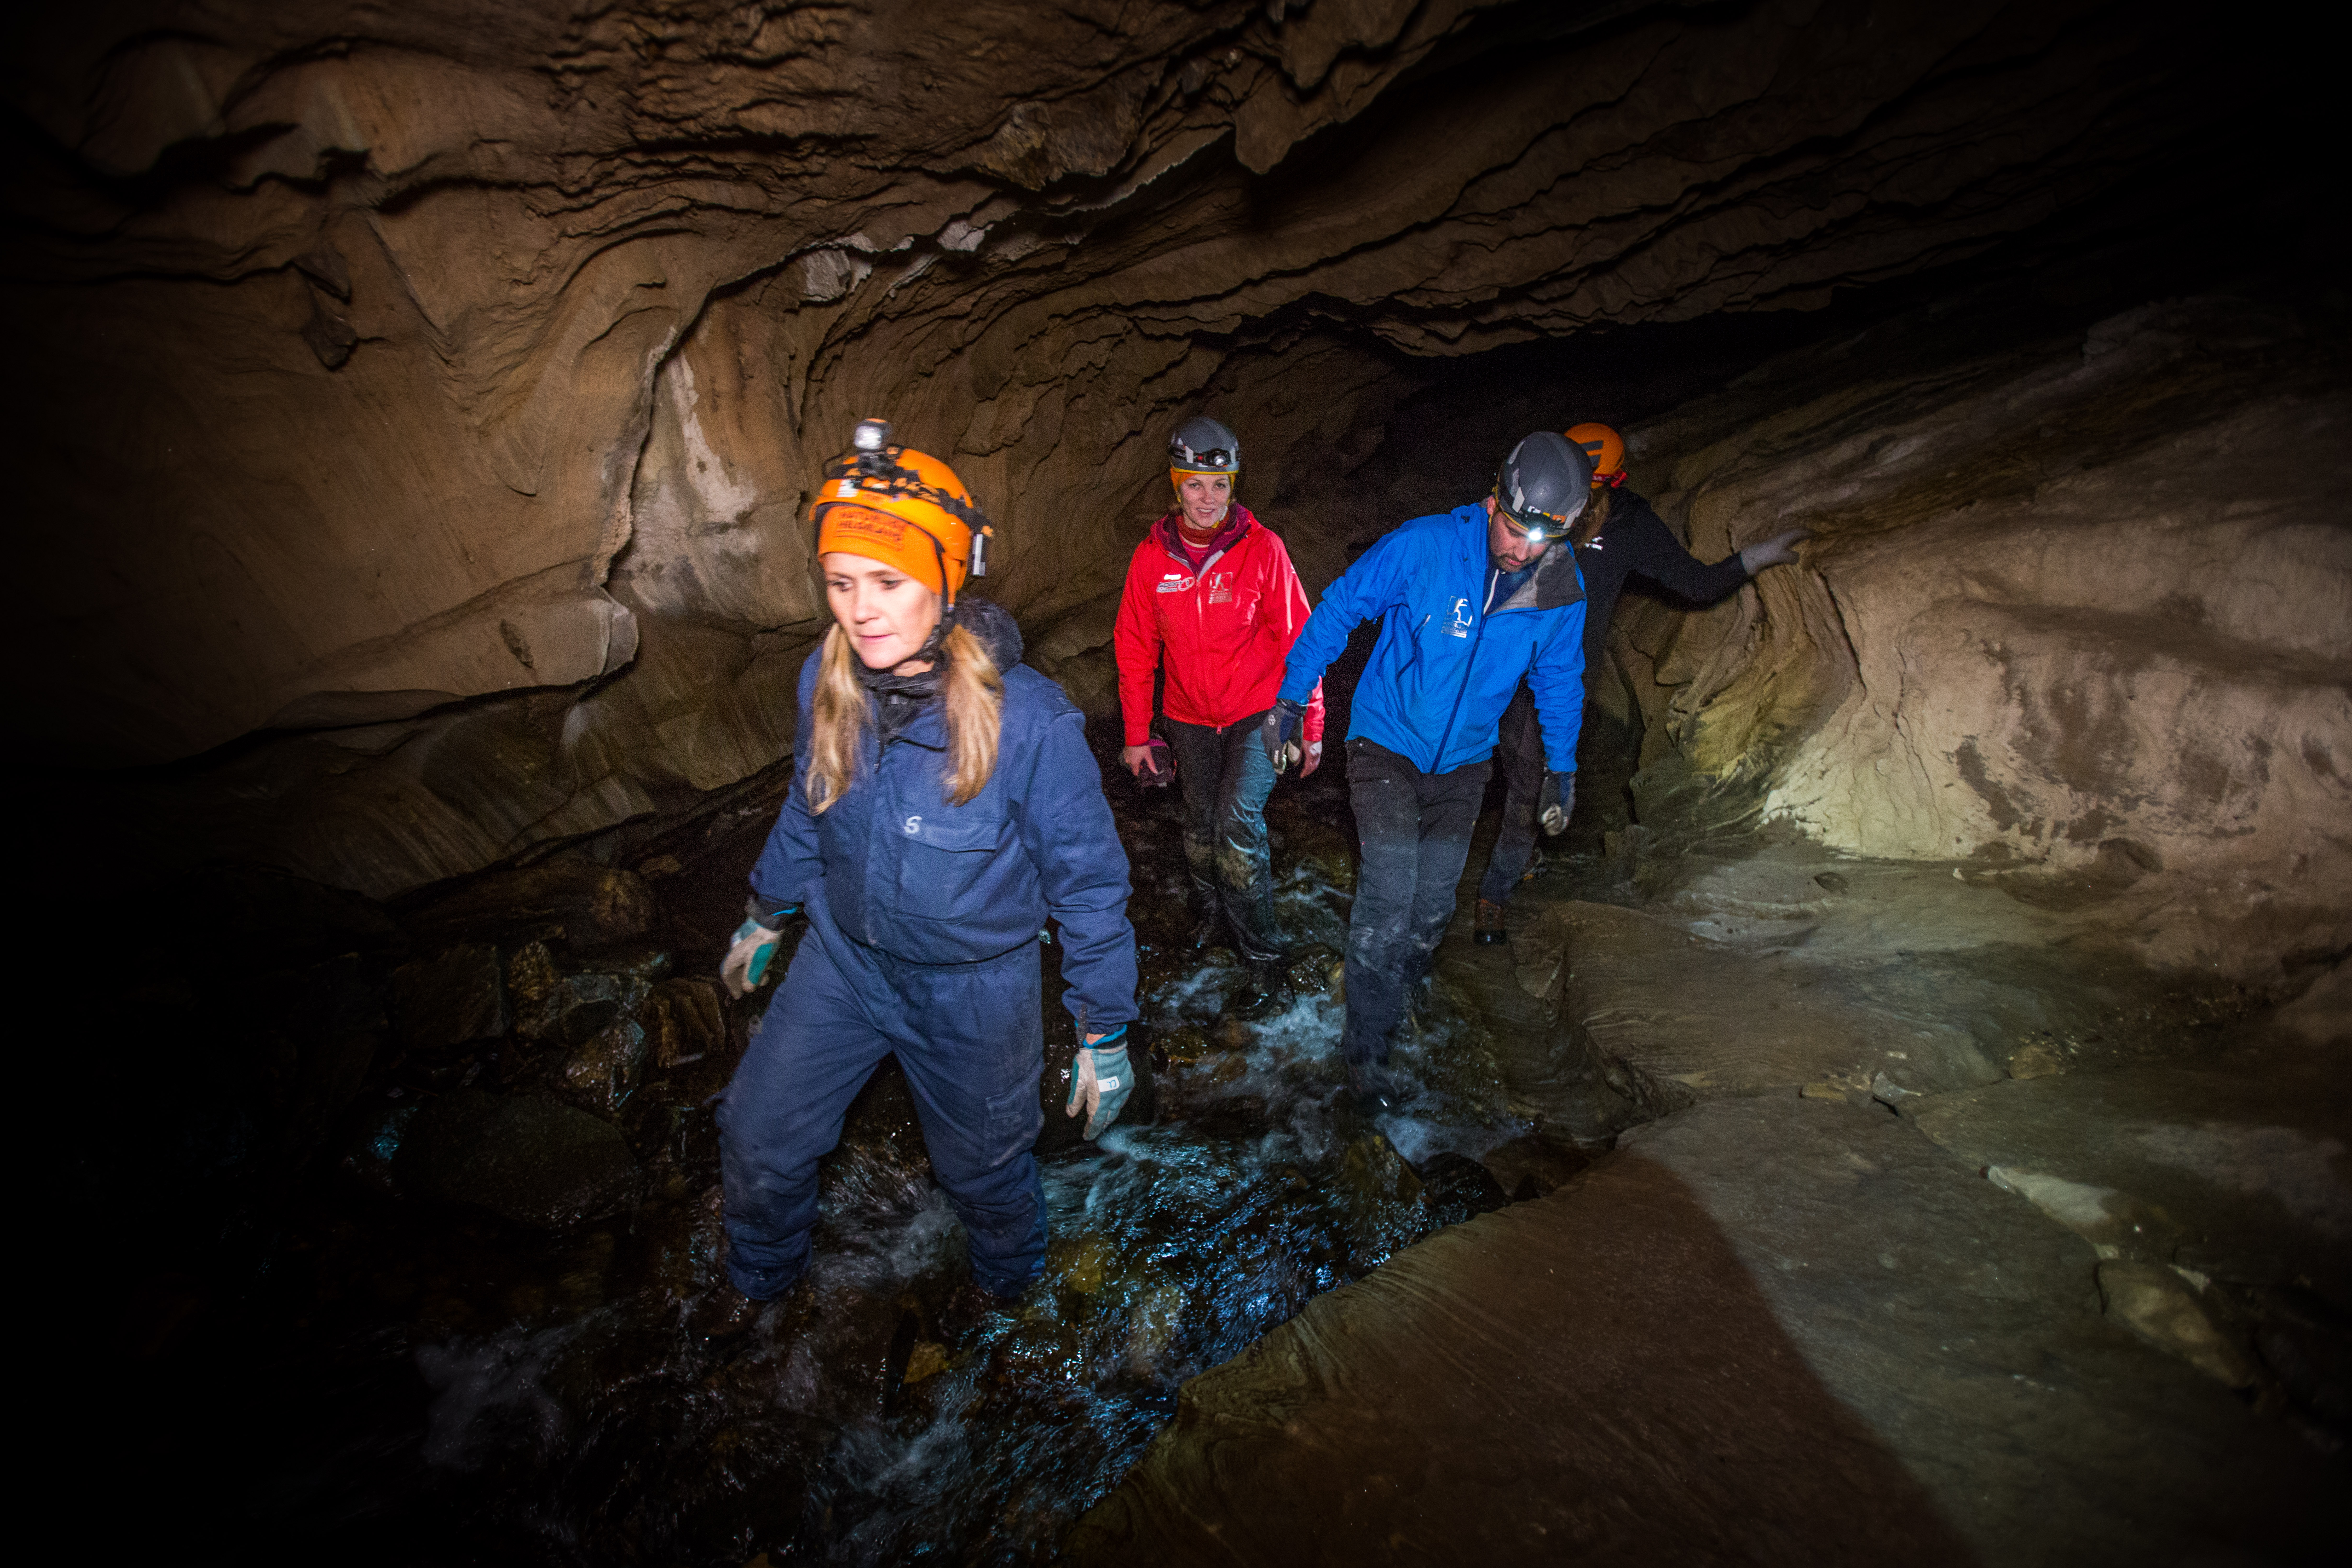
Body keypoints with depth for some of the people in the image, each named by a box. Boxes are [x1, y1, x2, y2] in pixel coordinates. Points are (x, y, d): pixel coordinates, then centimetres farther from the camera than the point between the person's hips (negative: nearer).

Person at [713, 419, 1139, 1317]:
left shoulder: (1031, 721, -30)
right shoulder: (827, 681, -14)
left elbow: (1089, 881, -19)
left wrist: (1104, 1035, -11)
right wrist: (767, 916, 19)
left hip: (973, 988, -4)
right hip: (844, 958, 4)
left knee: (981, 1164, 20)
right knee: (756, 1137, 15)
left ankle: (1008, 1283, 57)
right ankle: (758, 1284, 51)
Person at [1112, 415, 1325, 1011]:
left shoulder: (1261, 548, -12)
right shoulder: (1152, 556, -5)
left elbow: (1297, 638, -6)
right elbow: (1136, 649, 4)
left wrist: (1312, 725, -5)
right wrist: (1137, 734, 6)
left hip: (1257, 713, -3)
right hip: (1190, 719, 3)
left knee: (1239, 820, -17)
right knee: (1201, 826, 14)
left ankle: (1263, 956, -1)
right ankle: (1208, 905, 44)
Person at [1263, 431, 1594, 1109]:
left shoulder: (1562, 588, -9)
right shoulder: (1425, 546, -21)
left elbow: (1559, 678, 8)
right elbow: (1337, 610, -11)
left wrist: (1561, 765, 16)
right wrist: (1291, 699, -12)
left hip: (1462, 761, 4)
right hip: (1387, 745, -4)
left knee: (1432, 905, 12)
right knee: (1389, 895, -11)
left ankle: (1395, 996, 42)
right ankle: (1366, 1045, 6)